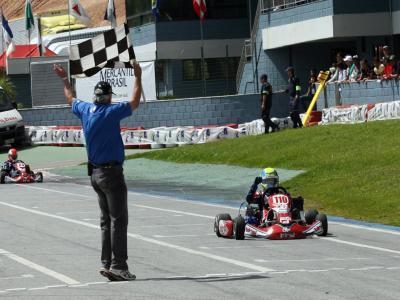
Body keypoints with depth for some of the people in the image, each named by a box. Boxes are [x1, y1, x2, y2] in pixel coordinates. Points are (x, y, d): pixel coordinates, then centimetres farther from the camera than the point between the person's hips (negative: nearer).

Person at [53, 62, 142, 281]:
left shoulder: (85, 110, 6)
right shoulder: (111, 112, -14)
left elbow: (71, 99, 26)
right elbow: (134, 103, -5)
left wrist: (64, 79, 41)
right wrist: (138, 78, 2)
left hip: (95, 173, 8)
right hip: (111, 173, -8)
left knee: (106, 220, 14)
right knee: (118, 220, -9)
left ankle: (107, 263, 13)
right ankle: (118, 265, -14)